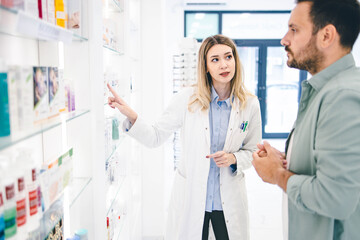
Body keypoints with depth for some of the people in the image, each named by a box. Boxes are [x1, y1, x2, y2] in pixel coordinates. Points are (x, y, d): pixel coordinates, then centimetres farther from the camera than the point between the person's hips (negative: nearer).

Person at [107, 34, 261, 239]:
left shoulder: (250, 104, -5)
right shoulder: (187, 99, -10)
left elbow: (253, 151, 6)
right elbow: (155, 137, -6)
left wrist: (234, 158, -14)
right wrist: (131, 116, -21)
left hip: (229, 200, 2)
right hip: (191, 198, -1)